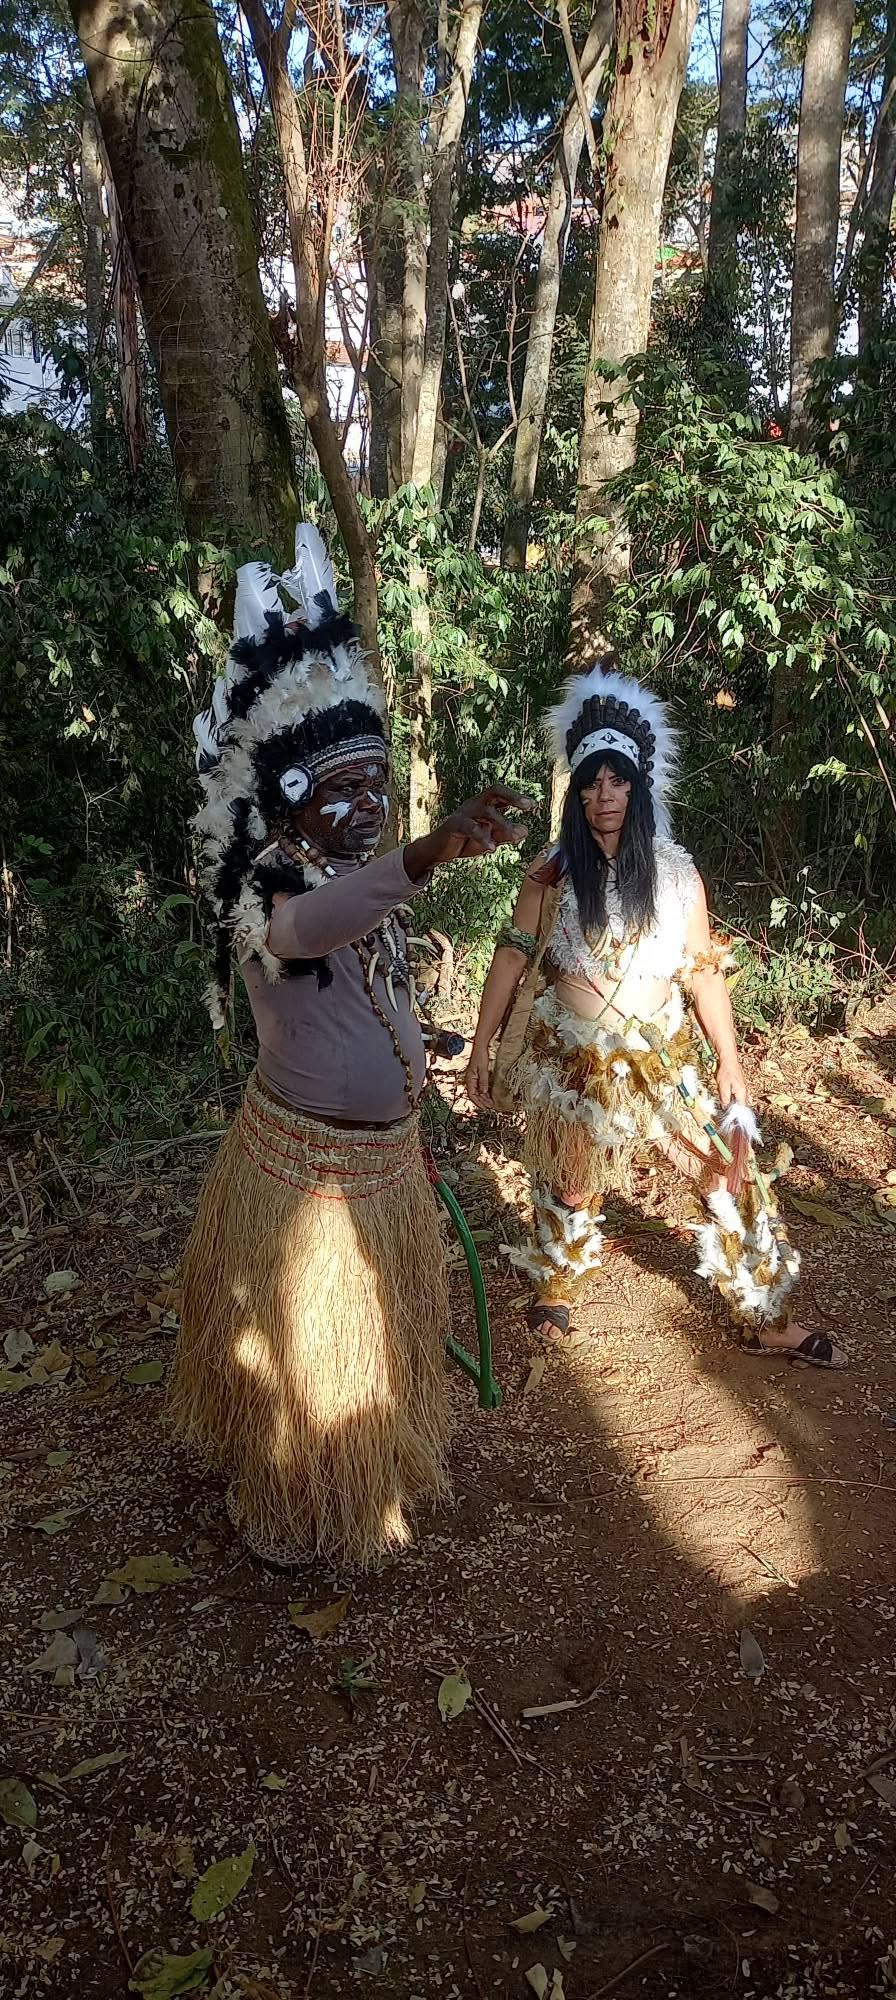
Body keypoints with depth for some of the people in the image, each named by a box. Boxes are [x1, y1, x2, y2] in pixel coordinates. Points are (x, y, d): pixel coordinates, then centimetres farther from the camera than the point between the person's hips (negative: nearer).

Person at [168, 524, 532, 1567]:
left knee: (382, 1319, 25)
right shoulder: (266, 888, -23)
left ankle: (378, 1461, 49)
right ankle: (299, 1504, 34)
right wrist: (430, 853, -67)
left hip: (386, 1152, 8)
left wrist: (406, 1121, 24)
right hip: (305, 1158, -8)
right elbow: (302, 932, -50)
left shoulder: (364, 877, 3)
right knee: (303, 1337, 10)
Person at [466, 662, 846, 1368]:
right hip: (573, 1058, -1)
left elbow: (704, 971, 0)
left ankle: (769, 1318, 15)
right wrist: (481, 1048, -3)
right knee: (568, 1178, 15)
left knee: (733, 1169, 0)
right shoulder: (552, 874, -6)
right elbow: (512, 957, -2)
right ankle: (557, 1287, 42)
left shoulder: (676, 874, -4)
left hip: (663, 1056, 1)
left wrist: (731, 1065, 0)